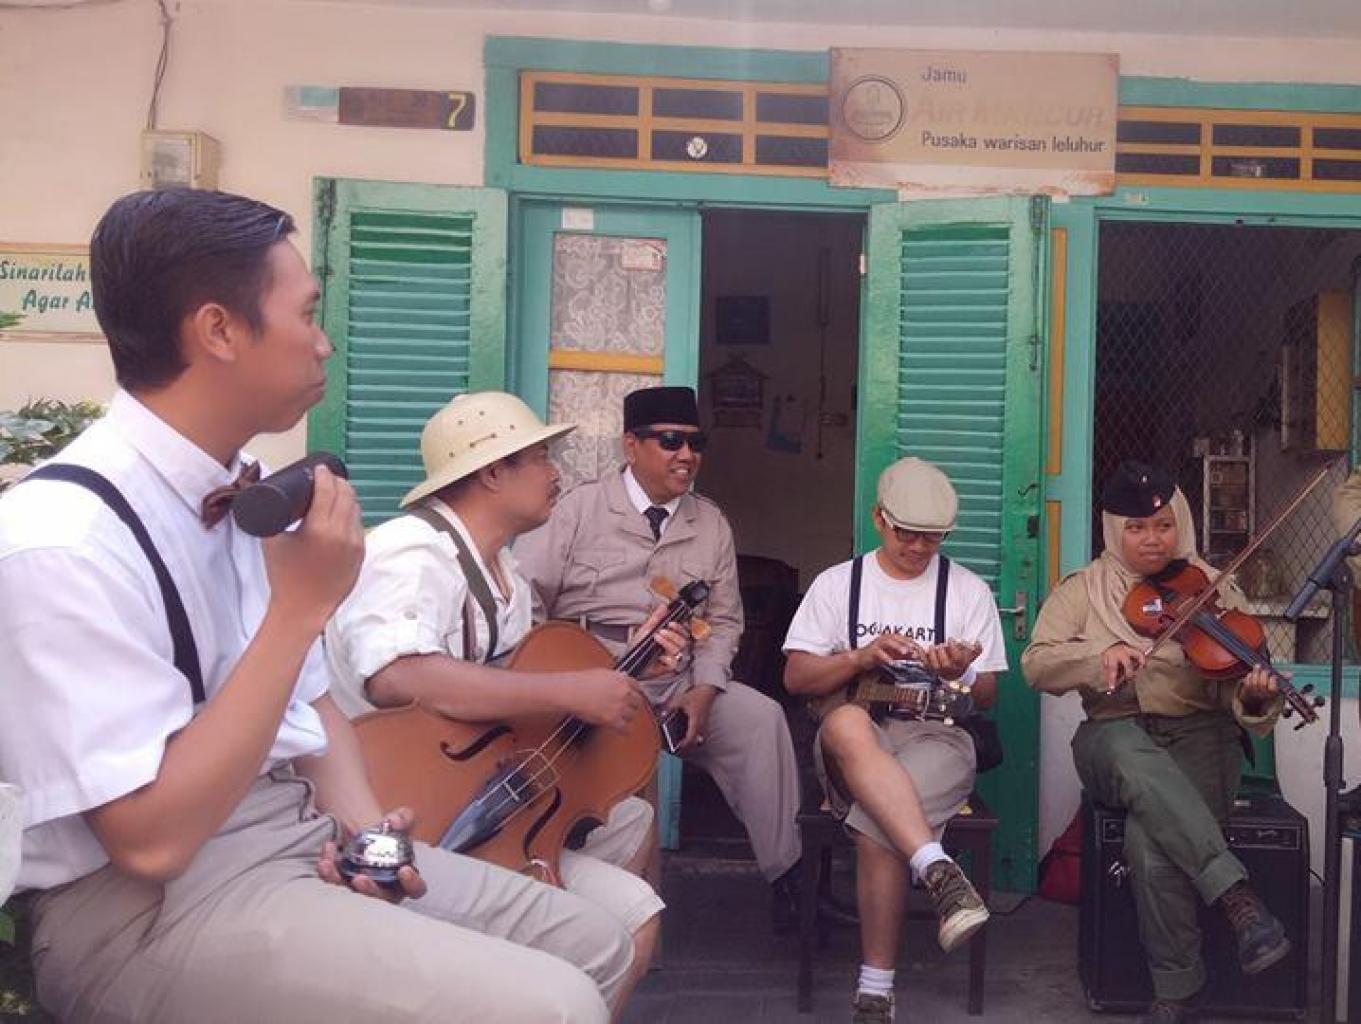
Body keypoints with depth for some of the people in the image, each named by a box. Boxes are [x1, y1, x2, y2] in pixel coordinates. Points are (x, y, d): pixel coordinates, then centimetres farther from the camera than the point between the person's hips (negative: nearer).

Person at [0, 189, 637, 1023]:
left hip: (300, 831, 8)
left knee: (593, 946, 9)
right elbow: (152, 839, -23)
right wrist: (301, 605, -24)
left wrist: (361, 820, -4)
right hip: (145, 906, -8)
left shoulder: (251, 491, 3)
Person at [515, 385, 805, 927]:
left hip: (678, 684, 4)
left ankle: (783, 873, -5)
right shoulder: (580, 507, 1)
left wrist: (703, 691, -5)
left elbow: (722, 621, 12)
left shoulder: (711, 525, 13)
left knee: (762, 717, -17)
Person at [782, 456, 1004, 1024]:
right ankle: (939, 870, -47)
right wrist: (860, 658, -13)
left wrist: (960, 673, -13)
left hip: (936, 736, 0)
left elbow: (986, 696, 10)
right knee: (846, 723, -39)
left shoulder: (969, 590, 12)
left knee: (876, 828, -33)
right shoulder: (837, 583, 11)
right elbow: (796, 677, 4)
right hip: (855, 742, 1)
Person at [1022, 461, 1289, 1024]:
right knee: (1135, 755, -39)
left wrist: (1254, 697, -25)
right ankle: (1237, 896, -39)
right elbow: (1036, 665, -3)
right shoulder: (1083, 589, 9)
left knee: (1150, 835, -34)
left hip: (1199, 736, -1)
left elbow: (1229, 689, 0)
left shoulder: (1211, 589, 7)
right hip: (1113, 738, 1)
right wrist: (1100, 656, -21)